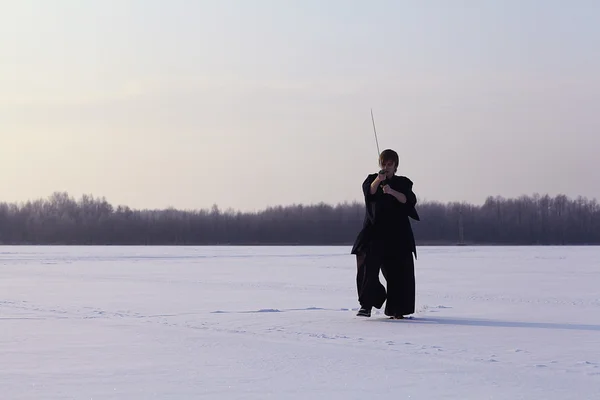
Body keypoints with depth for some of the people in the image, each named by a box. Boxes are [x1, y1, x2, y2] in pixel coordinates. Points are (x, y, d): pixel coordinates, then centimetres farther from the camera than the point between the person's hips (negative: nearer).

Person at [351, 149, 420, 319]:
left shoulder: (403, 183, 11)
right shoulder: (372, 179, 11)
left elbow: (410, 200, -8)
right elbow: (368, 192, -12)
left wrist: (392, 191, -25)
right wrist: (378, 181, -33)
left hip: (398, 234, 1)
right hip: (374, 231, -1)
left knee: (399, 272, -4)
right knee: (367, 266, -16)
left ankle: (397, 309, 4)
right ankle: (367, 304, -4)